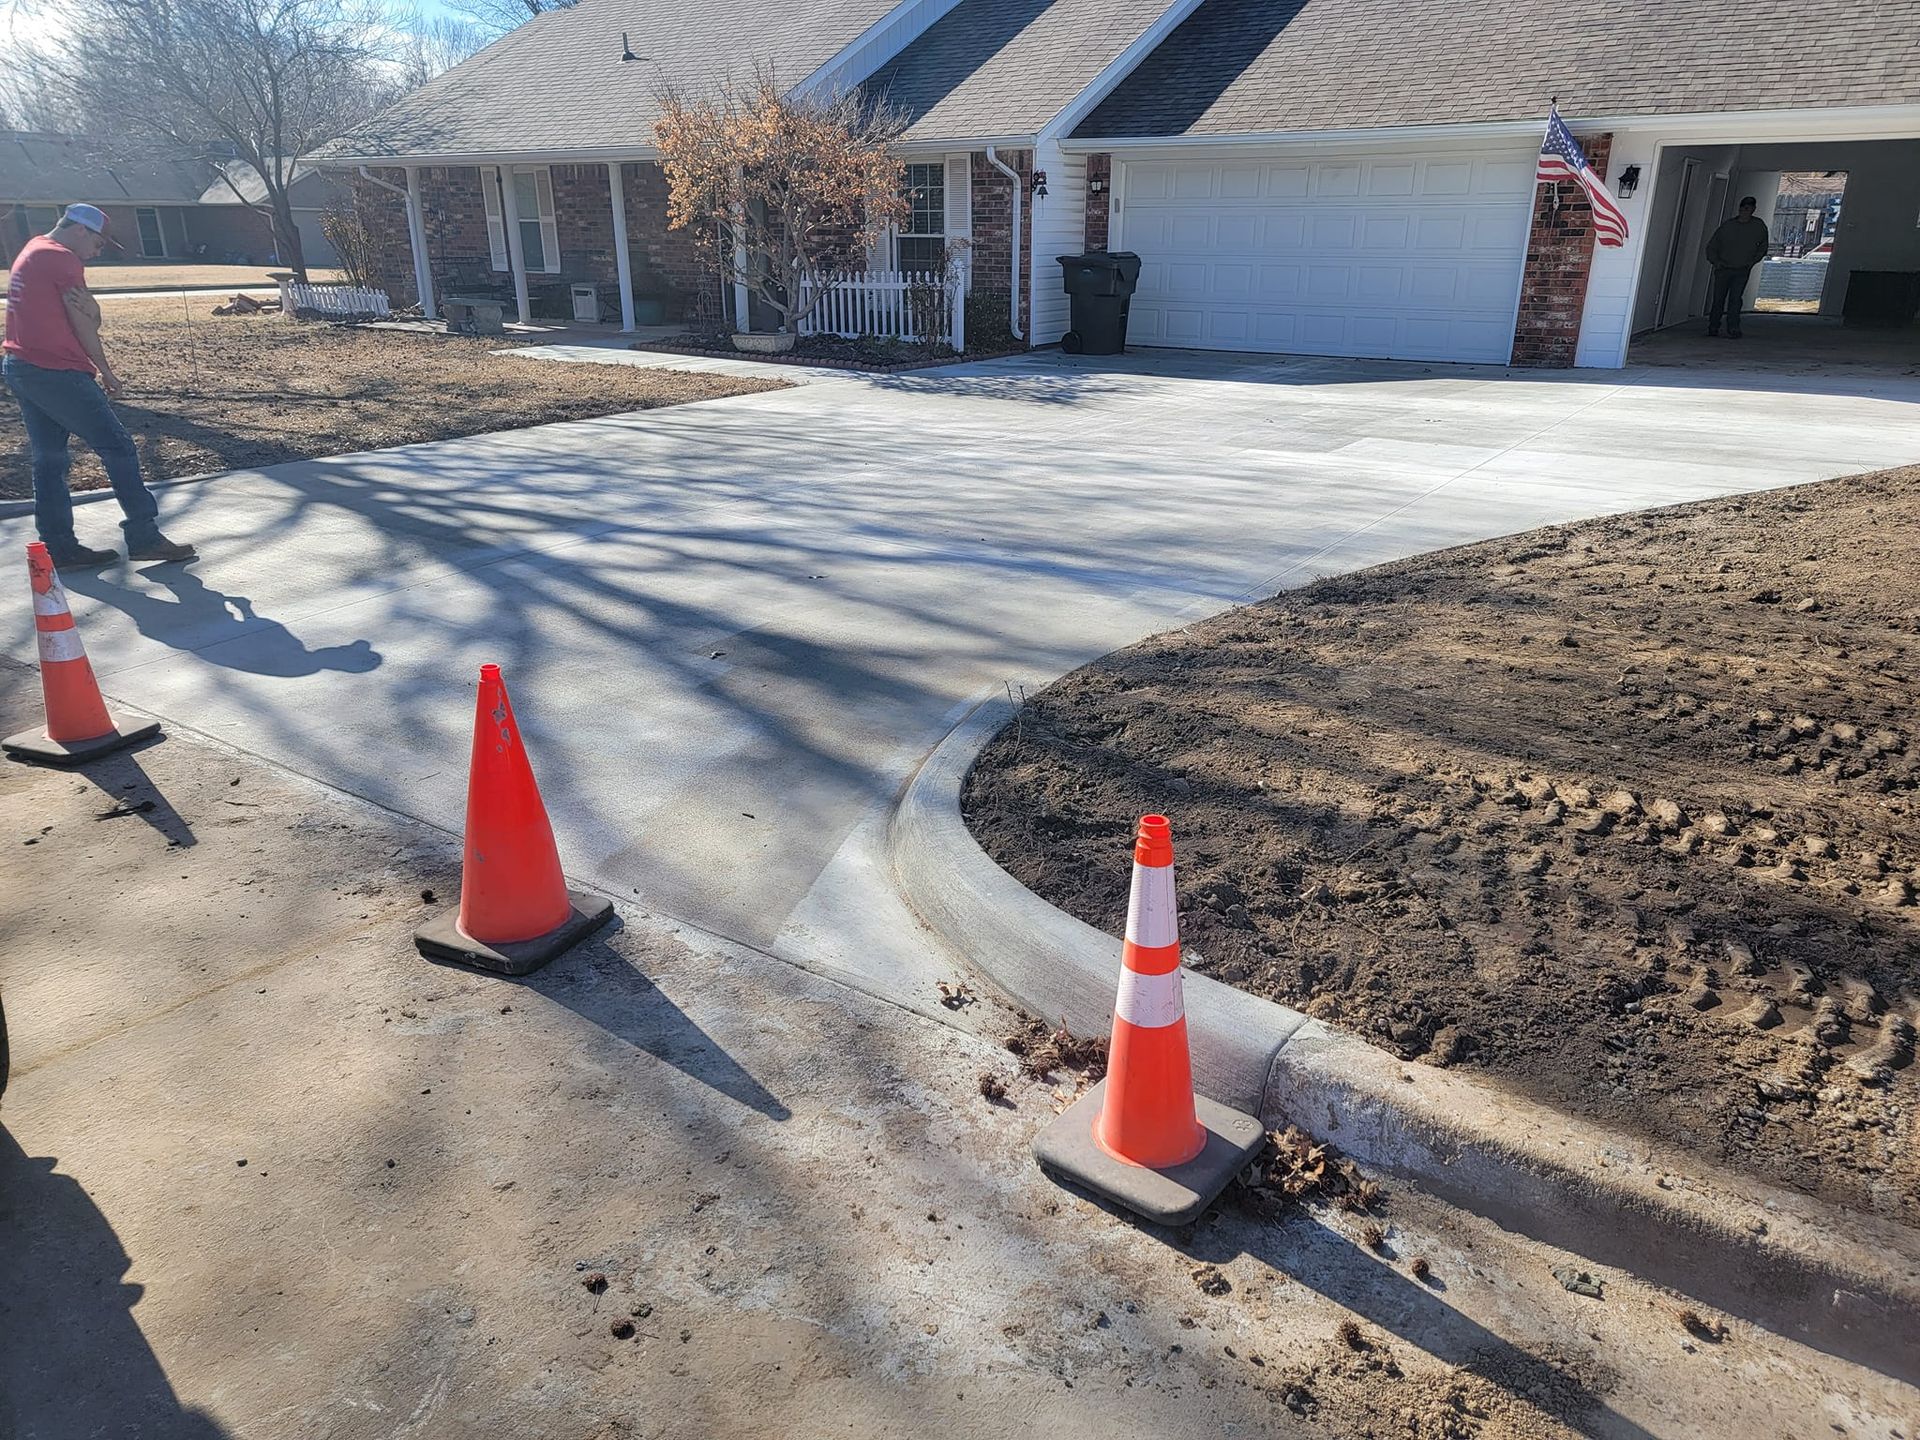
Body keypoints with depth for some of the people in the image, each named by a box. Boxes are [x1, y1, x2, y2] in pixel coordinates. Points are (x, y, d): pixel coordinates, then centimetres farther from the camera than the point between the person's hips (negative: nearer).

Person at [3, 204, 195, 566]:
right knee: (118, 447, -5)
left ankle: (60, 547, 12)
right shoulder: (63, 260, -10)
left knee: (48, 459, 10)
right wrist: (106, 371, 4)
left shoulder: (31, 251, 20)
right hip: (57, 373, -10)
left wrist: (88, 307, -14)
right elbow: (84, 326, -8)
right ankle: (144, 538, -6)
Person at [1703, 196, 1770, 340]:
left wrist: (1753, 261, 6)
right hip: (1723, 269, 0)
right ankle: (1713, 328, 15)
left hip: (1743, 270, 0)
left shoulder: (1758, 226, 2)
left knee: (1735, 299, -14)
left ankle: (1733, 330, -14)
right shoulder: (1727, 226, -2)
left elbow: (1763, 247, 18)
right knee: (1718, 299, 0)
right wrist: (1716, 261, -7)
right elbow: (1711, 246, 7)